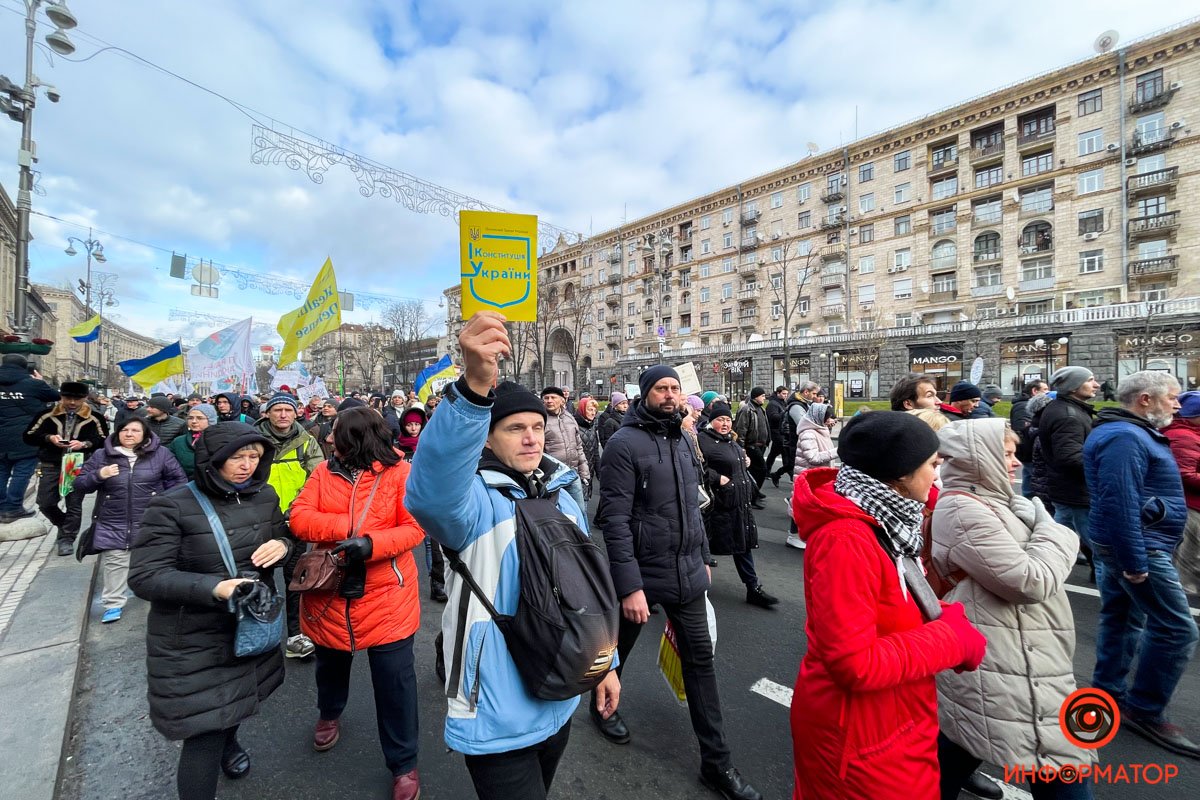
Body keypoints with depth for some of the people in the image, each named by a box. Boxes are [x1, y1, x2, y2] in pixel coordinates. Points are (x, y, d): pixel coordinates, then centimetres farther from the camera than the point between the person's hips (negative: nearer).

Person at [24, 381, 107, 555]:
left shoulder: (94, 418, -1)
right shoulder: (48, 414, 3)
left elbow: (104, 441, -2)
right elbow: (29, 437, 5)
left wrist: (84, 444, -20)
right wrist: (49, 438, -14)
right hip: (51, 466, 2)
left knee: (74, 505, 3)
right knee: (45, 504, 5)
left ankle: (67, 539, 15)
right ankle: (64, 526, 32)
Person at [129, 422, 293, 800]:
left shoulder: (264, 496, -4)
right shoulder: (173, 506, -19)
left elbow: (284, 536, 8)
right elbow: (144, 577, -19)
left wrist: (282, 545, -17)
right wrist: (214, 588, -33)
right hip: (194, 642, -5)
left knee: (236, 699, 28)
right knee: (204, 733, 1)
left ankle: (228, 740, 59)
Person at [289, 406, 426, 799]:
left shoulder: (399, 472, -11)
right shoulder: (324, 471, 2)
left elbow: (415, 528, -15)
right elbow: (299, 518, -9)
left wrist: (371, 543, -29)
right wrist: (349, 527, -22)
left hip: (386, 596, -4)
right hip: (330, 590, 4)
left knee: (394, 681, 4)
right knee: (330, 664, 28)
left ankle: (403, 764, 26)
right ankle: (329, 714, 62)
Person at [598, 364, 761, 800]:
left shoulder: (681, 440, 6)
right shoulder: (625, 443, -18)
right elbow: (615, 520, -22)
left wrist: (703, 556, 15)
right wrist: (630, 586, -23)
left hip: (687, 571, 6)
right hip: (641, 574, -6)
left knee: (700, 659, 12)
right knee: (617, 648, 18)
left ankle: (716, 761, 29)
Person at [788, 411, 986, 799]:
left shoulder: (883, 522, -1)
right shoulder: (846, 540, -32)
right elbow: (854, 664, -31)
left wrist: (946, 617, -7)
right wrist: (953, 637, -22)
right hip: (862, 738, -9)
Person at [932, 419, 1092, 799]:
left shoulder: (979, 503, 11)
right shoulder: (963, 511, -22)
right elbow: (1031, 580, -20)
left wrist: (1034, 523, 1)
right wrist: (1048, 527, -7)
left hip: (994, 653, 10)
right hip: (1005, 664, -10)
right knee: (1061, 764, 2)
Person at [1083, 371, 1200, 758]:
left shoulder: (1126, 432, 14)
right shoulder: (1125, 438, -21)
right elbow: (1121, 503, -27)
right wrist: (1135, 562, -25)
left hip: (1121, 545, 10)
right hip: (1140, 546, -10)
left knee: (1122, 619, 16)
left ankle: (1108, 694, 27)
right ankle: (1144, 711, 8)